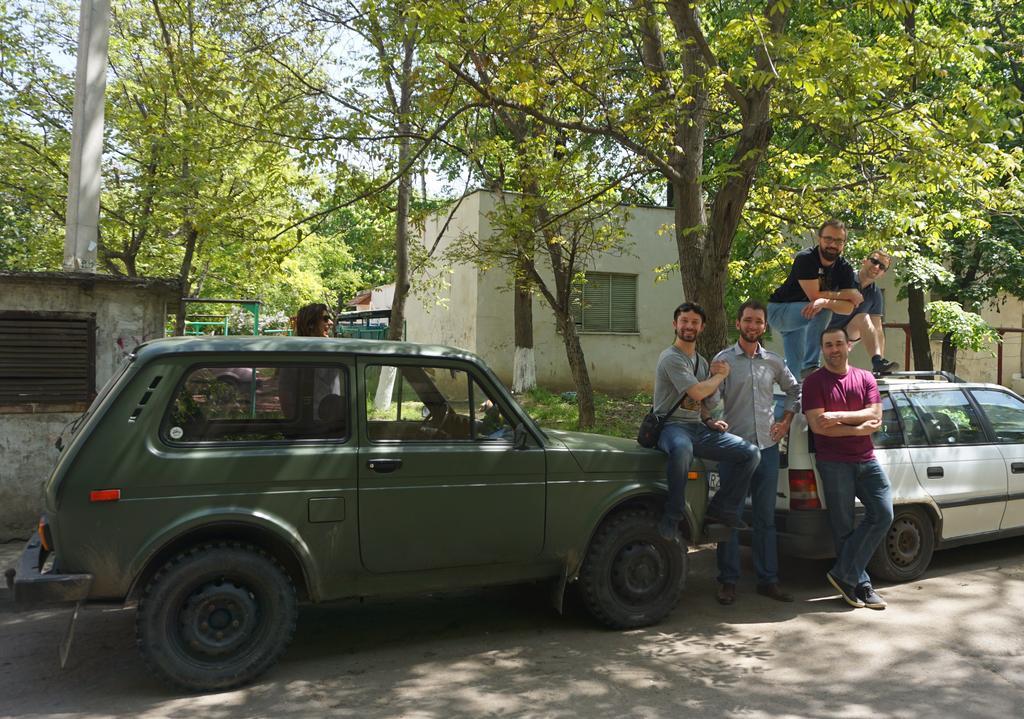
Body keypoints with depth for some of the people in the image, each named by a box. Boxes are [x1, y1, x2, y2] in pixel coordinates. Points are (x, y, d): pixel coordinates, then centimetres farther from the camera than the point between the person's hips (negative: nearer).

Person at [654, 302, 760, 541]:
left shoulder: (702, 362, 20)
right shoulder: (671, 358, -9)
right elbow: (697, 392, -20)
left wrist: (708, 421, 6)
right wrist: (721, 375, -3)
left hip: (698, 428, 8)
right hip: (672, 426, -8)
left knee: (751, 453, -3)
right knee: (682, 449, -44)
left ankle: (720, 509, 6)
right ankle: (672, 517, -28)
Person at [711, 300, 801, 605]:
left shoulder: (774, 362, 10)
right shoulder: (723, 359, -2)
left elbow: (795, 391, 22)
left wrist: (785, 422, 12)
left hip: (768, 447, 4)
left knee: (766, 517, 11)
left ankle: (768, 580, 20)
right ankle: (728, 581, 11)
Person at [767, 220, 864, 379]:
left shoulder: (844, 268, -7)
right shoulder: (806, 258, -24)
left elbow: (848, 308, -19)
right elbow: (814, 296, -31)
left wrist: (825, 302, -40)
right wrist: (848, 294, -20)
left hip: (797, 318, 7)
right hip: (779, 310, -7)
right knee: (823, 310, -31)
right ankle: (810, 366, -26)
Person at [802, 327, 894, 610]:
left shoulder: (865, 378, 11)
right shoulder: (814, 381, -2)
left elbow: (875, 415, -4)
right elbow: (817, 425, -12)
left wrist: (838, 417, -16)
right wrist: (858, 428, -10)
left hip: (865, 460, 4)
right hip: (833, 463, -4)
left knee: (882, 514, -5)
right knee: (843, 527, 0)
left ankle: (843, 574, 3)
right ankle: (860, 584, 11)